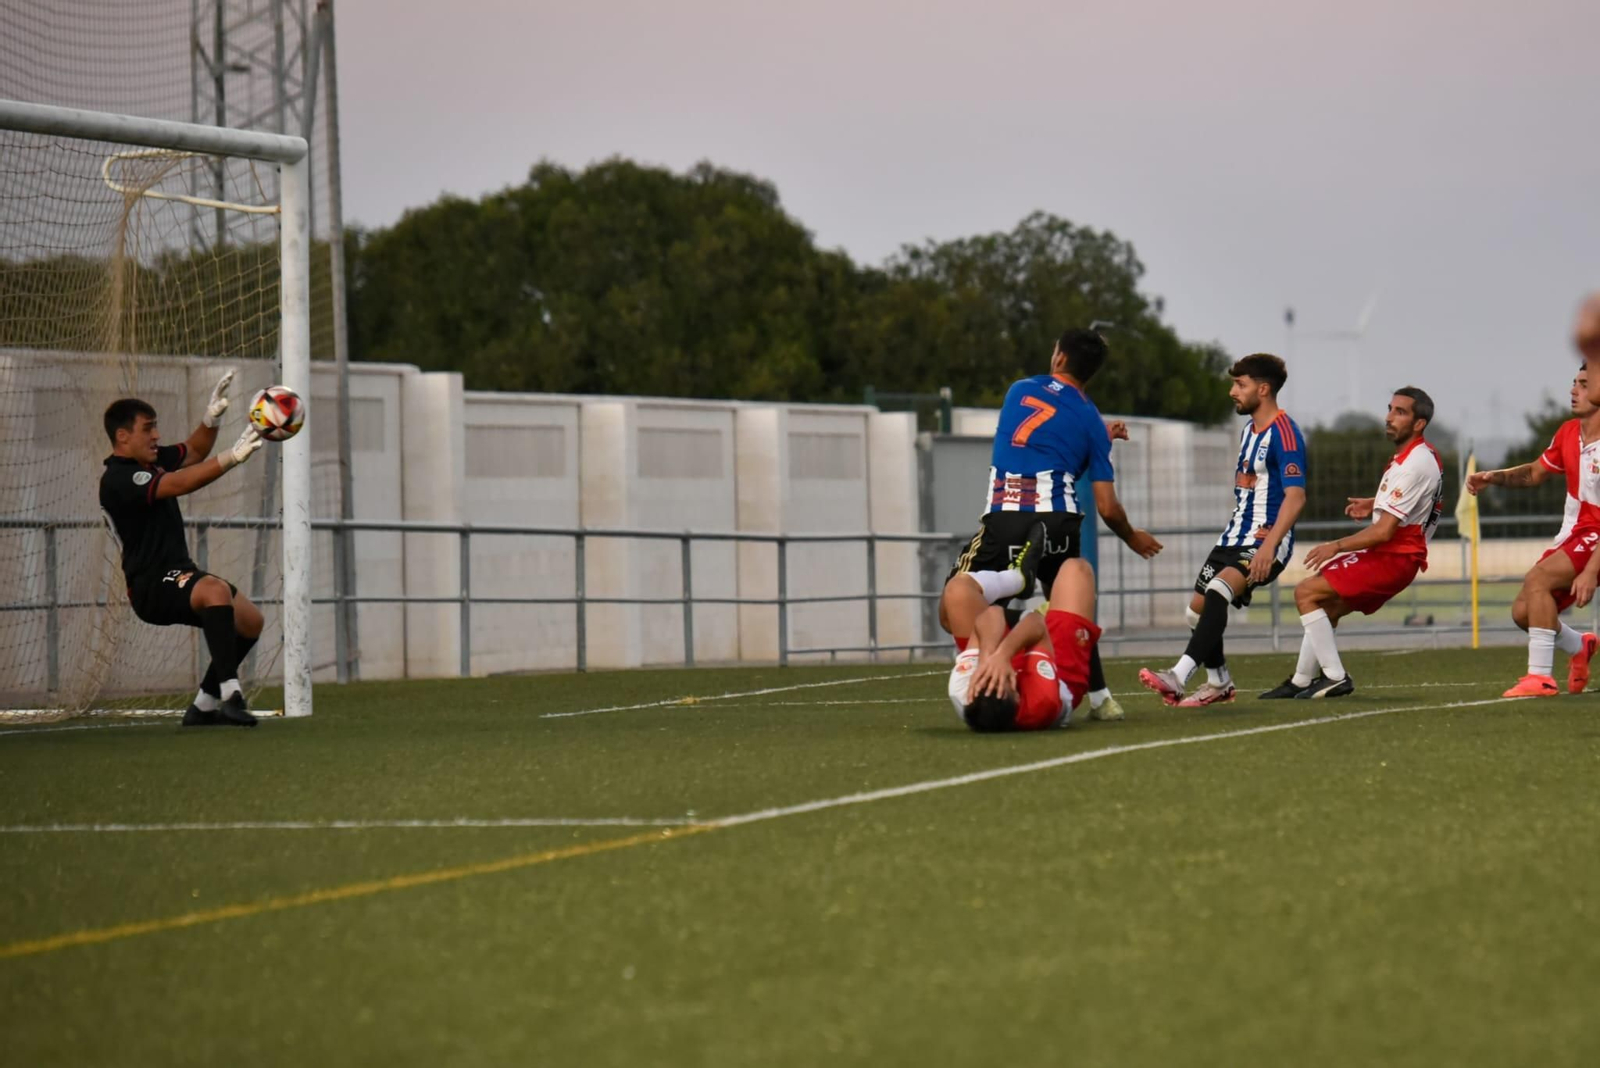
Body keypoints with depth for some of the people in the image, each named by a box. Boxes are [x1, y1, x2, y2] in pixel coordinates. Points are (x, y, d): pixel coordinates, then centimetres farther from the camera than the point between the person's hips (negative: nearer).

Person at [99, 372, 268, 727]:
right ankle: (230, 695, -45)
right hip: (151, 587, -10)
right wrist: (231, 457, -40)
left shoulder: (151, 461, 11)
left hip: (179, 577, 10)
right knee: (216, 590, -37)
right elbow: (179, 484, -31)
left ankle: (204, 706, 18)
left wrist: (212, 418, -1)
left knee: (250, 620, 12)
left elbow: (194, 452, 21)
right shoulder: (118, 478, -19)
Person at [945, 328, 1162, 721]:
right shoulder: (1091, 422, 12)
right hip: (1058, 522, 2)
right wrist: (1133, 538, 30)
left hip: (1004, 522, -2)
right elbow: (1107, 508, 10)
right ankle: (1099, 698, 21)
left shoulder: (1020, 391, 15)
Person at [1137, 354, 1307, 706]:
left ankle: (1179, 677, -40)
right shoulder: (1248, 430, 15)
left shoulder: (1284, 433, -15)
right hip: (1235, 536, 10)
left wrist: (1269, 545, -32)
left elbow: (1295, 496, -23)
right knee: (1197, 607, 9)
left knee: (1217, 591, -31)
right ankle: (1219, 683, 28)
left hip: (1266, 541, -10)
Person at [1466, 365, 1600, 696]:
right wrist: (1493, 477, 2)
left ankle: (1541, 676, -24)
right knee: (1522, 612, 1)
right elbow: (1535, 473, 21)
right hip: (1573, 533, 8)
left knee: (1537, 579, -28)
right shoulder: (1568, 433, 5)